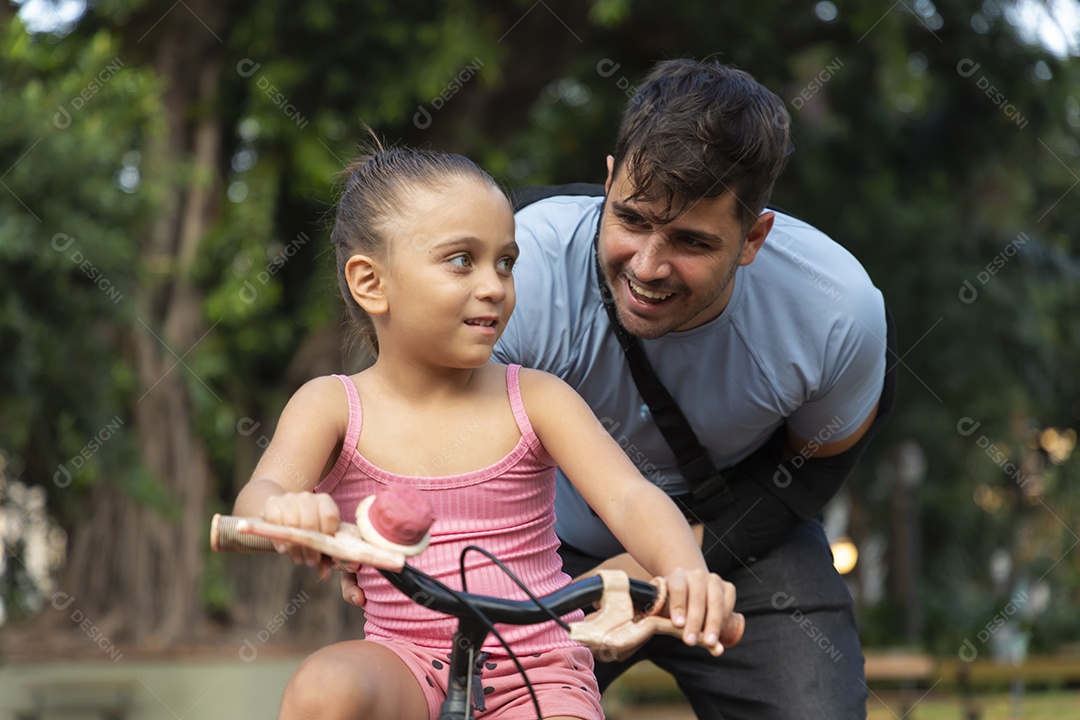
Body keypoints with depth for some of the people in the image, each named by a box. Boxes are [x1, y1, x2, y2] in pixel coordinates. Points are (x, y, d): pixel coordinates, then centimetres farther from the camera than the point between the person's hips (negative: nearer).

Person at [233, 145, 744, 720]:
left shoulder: (535, 400, 0)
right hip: (405, 660, 0)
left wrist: (686, 571, -35)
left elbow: (630, 498, -11)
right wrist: (282, 510, -46)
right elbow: (260, 493, -18)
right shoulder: (332, 406, -1)